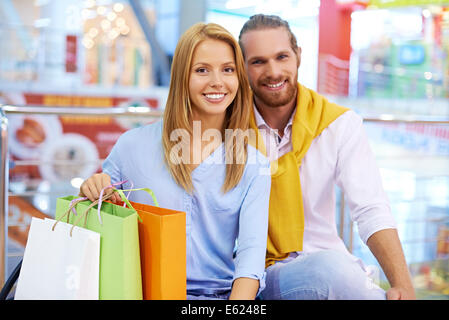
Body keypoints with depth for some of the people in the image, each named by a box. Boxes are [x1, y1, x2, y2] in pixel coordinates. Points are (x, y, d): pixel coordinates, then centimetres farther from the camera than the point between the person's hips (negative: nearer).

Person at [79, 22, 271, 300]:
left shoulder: (255, 166, 8)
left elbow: (251, 250, -3)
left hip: (221, 292, 0)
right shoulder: (134, 145, 5)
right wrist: (91, 192, -7)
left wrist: (238, 305, -22)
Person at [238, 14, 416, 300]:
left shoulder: (339, 123, 0)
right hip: (262, 274, -1)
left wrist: (404, 287, -24)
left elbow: (372, 212, -10)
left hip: (330, 264, 2)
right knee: (329, 267, -32)